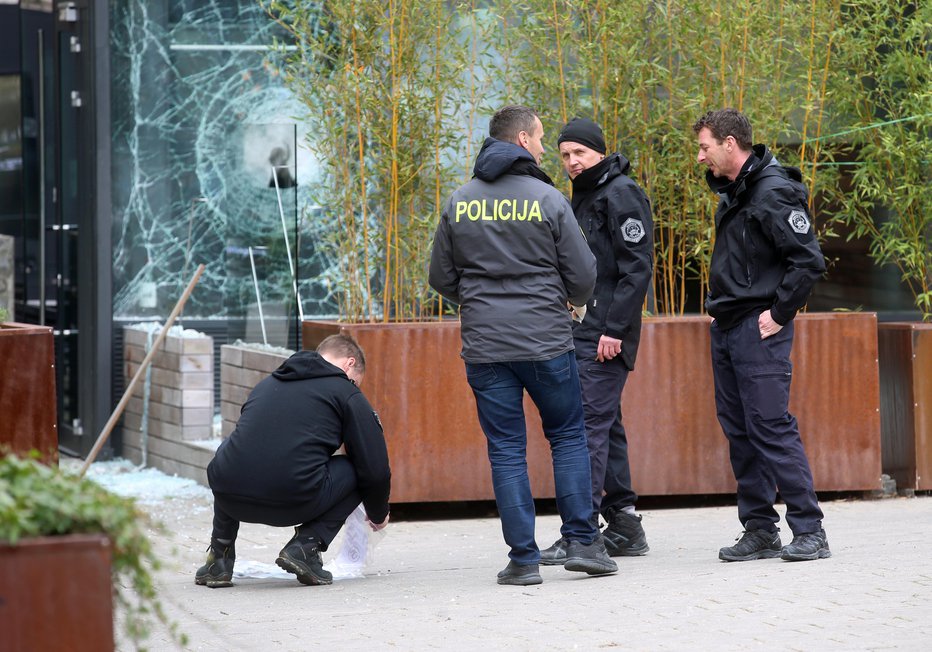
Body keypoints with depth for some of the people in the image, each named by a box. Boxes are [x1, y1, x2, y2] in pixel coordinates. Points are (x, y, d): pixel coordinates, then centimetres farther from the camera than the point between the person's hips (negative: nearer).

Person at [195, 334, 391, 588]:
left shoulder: (268, 383, 28)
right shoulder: (347, 394, 12)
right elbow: (375, 469, 9)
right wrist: (379, 515, 31)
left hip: (231, 500, 5)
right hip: (293, 503, -5)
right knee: (355, 472, 18)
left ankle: (219, 554, 24)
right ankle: (306, 546, 4)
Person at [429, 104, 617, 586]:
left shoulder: (459, 204, 3)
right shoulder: (547, 199, -6)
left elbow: (441, 278, 8)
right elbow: (583, 275, -3)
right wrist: (573, 299, 19)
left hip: (484, 346, 2)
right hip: (547, 341, -2)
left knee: (506, 450, 5)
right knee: (569, 436, 13)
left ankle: (523, 558, 3)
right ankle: (582, 542, 7)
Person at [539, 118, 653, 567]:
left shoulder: (621, 194, -10)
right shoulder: (583, 197, 19)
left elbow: (638, 267, -16)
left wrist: (615, 328, -20)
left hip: (607, 333, -10)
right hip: (584, 329, 10)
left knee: (589, 422, -13)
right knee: (605, 424, 11)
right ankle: (623, 525, 16)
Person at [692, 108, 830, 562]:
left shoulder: (772, 193, -14)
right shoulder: (733, 193, 15)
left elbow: (809, 260, -20)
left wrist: (779, 313, -16)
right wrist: (721, 308, 14)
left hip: (759, 329, -9)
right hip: (726, 329, 9)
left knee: (771, 427, -11)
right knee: (740, 431, 9)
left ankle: (809, 531, -8)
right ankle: (759, 530, 14)